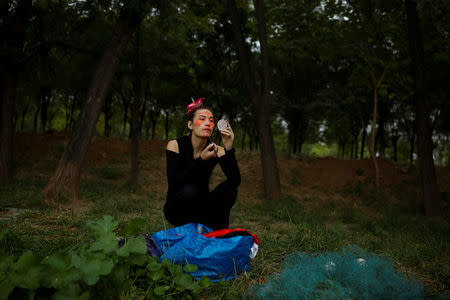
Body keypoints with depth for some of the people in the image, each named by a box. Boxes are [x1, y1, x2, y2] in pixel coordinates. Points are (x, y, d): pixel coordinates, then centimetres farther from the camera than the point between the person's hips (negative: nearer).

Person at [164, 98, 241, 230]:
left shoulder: (216, 151, -8)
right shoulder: (175, 145, -14)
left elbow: (236, 181, -21)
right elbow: (174, 184, -26)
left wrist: (228, 148, -33)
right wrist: (201, 160, -35)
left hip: (201, 207, 2)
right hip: (176, 208, -2)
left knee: (229, 189, -22)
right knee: (189, 189, -33)